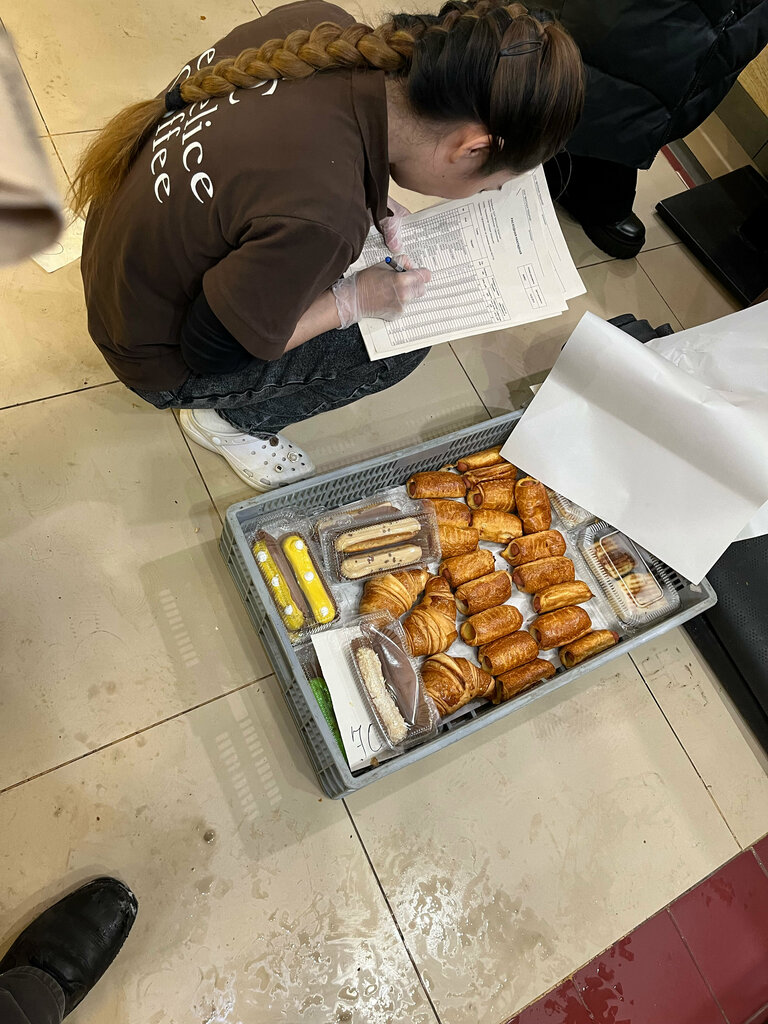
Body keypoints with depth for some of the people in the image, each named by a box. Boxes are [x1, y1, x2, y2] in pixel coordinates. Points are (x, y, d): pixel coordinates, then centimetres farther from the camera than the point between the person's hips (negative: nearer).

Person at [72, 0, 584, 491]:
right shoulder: (322, 218, -38)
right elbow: (211, 350, -24)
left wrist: (373, 209, -3)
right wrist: (355, 300, -17)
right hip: (159, 360, -7)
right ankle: (233, 420, 10)